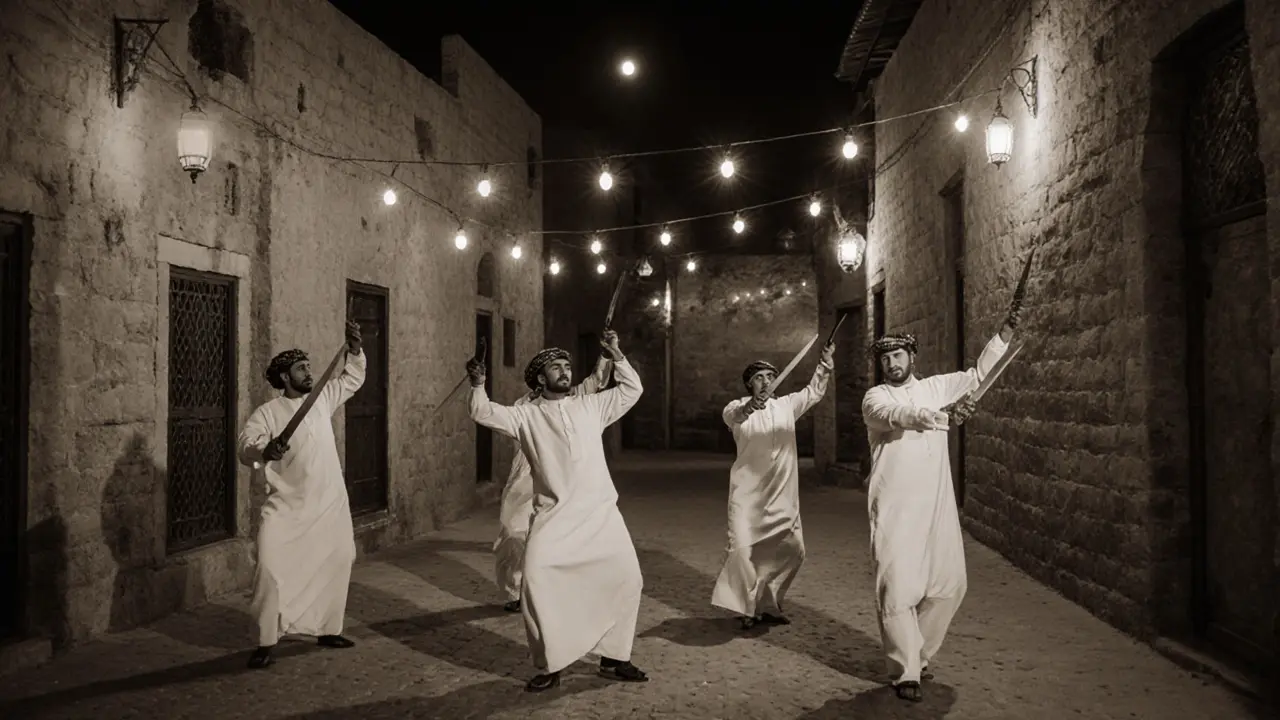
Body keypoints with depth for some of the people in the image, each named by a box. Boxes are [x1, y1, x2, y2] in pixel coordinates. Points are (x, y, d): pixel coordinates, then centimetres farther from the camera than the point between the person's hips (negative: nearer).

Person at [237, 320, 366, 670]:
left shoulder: (323, 399, 7)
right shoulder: (267, 412, -7)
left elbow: (353, 378, 17)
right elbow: (245, 447, -17)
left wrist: (354, 349, 0)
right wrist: (264, 450, -39)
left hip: (329, 505, 5)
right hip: (287, 508, -5)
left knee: (335, 566, 13)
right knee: (272, 570, -14)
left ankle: (328, 630, 30)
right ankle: (266, 643, -3)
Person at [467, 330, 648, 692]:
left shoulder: (590, 406, 14)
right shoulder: (526, 415, 7)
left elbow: (632, 390, 15)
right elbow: (483, 413, -3)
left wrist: (616, 355, 5)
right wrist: (478, 384, -20)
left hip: (601, 515, 3)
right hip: (554, 518, -2)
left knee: (627, 579, 2)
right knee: (537, 583, -17)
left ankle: (614, 658, 21)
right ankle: (549, 666, 1)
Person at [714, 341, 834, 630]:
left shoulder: (786, 405, 13)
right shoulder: (738, 407, -1)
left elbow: (814, 392, 7)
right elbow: (732, 415, -23)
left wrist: (825, 367, -12)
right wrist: (748, 407, -48)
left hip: (782, 493, 5)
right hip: (749, 492, -4)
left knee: (792, 550, 6)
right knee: (743, 548, -14)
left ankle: (767, 605, 23)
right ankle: (748, 607, 3)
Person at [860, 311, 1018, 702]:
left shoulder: (935, 387, 13)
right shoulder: (875, 398, -3)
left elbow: (978, 375, 12)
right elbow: (902, 416, -23)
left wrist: (1004, 333, -1)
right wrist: (943, 414, -42)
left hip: (937, 504, 5)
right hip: (895, 508, -5)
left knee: (949, 582, 8)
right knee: (898, 586, -7)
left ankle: (916, 654, 26)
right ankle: (906, 672, 2)